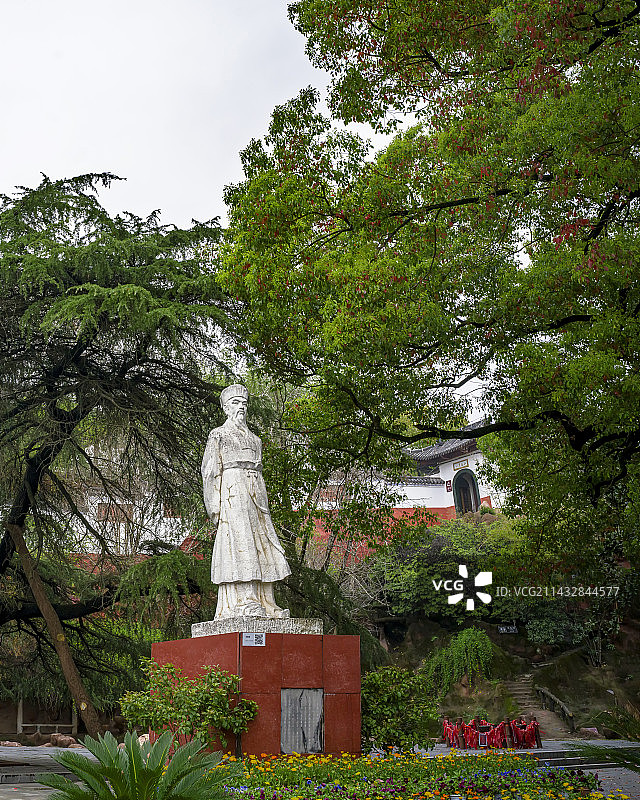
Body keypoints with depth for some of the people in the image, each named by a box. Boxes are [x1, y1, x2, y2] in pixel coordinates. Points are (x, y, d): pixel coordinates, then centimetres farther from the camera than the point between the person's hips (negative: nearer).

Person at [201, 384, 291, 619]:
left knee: (262, 544, 0)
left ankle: (265, 603, -1)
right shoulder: (218, 435, 7)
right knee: (240, 541, -16)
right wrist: (214, 505, -11)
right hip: (232, 492, -6)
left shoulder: (253, 439, 25)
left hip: (254, 493, 7)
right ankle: (242, 603, -20)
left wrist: (263, 503, 16)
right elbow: (210, 471, -1)